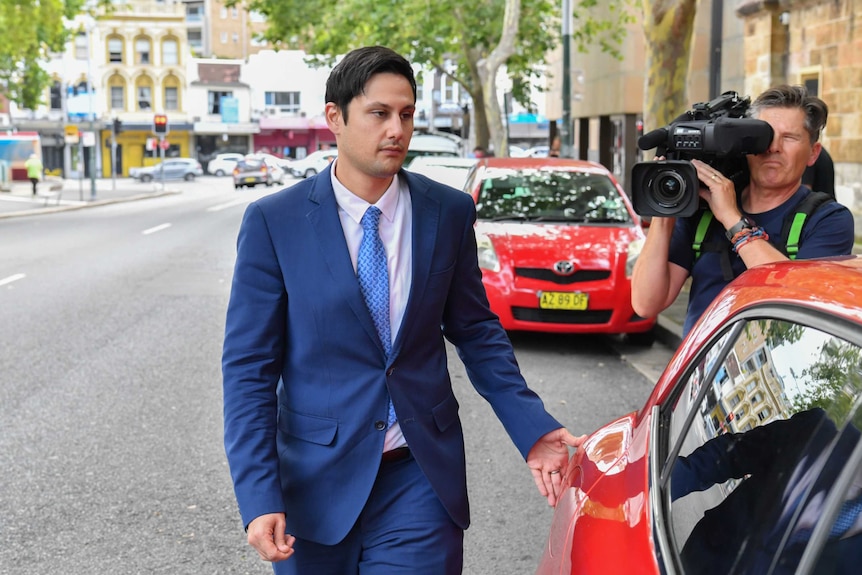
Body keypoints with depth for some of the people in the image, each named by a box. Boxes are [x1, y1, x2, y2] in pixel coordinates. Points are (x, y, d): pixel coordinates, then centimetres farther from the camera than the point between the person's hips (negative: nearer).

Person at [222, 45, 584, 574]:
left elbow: (475, 331, 9)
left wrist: (532, 428, -3)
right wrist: (258, 496, -14)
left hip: (421, 477, 1)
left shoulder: (450, 213, 0)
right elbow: (249, 366, -6)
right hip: (317, 482, -1)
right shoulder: (273, 222, -7)